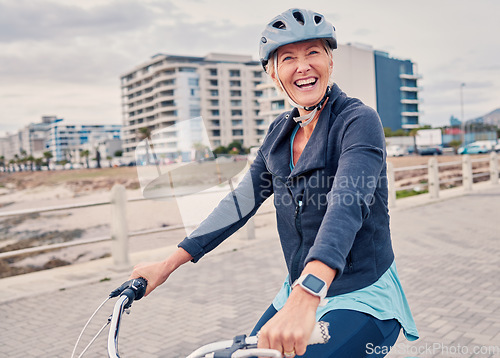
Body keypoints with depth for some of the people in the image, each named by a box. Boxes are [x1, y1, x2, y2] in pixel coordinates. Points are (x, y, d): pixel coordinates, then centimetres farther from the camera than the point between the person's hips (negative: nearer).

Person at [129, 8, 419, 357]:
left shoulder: (359, 120, -16)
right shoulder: (280, 132, 4)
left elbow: (348, 204, -32)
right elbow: (241, 201, 4)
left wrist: (306, 296, -48)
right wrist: (168, 264, 0)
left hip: (363, 302, -6)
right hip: (301, 293, 6)